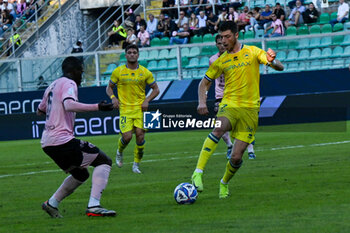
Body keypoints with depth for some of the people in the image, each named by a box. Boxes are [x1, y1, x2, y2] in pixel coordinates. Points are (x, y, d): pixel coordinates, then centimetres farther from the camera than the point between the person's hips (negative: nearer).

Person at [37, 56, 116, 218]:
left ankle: (51, 203, 21)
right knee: (103, 161, -7)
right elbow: (69, 105, -26)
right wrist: (97, 107, -27)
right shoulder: (69, 84, -6)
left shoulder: (52, 86, 21)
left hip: (46, 142, 10)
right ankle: (93, 206, -19)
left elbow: (39, 111, 33)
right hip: (62, 140, -10)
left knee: (81, 174, 24)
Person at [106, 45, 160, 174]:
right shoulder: (118, 72, 2)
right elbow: (109, 87, 13)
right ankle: (119, 152, 20)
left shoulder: (145, 72, 4)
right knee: (127, 136, -15)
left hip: (140, 108, 1)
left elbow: (155, 89, 13)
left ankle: (136, 164, 5)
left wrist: (147, 100, -3)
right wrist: (113, 97, -7)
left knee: (140, 135, -11)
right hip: (125, 109, -1)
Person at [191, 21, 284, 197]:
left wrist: (272, 61, -26)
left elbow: (280, 67, -2)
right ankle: (198, 172, -40)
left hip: (250, 109, 0)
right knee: (218, 129, -35)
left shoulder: (252, 52, 4)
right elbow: (204, 83, 20)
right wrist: (202, 102, 1)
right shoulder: (221, 61, 10)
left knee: (236, 157, -5)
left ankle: (225, 183, 27)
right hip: (229, 105, 0)